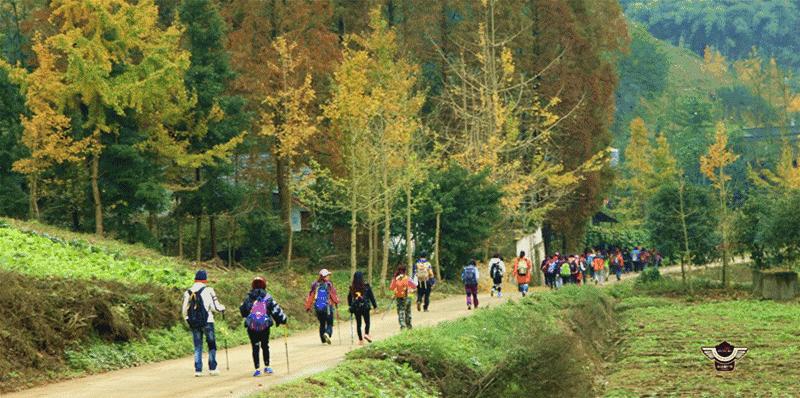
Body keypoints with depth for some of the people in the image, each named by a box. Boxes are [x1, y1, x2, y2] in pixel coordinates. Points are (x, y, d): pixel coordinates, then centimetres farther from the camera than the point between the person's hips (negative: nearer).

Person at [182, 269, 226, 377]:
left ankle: (198, 370, 4)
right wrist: (222, 308, 12)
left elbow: (184, 309, 8)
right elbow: (215, 306, -9)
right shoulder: (208, 290, -8)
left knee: (197, 347, 9)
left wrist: (188, 319, 23)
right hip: (207, 322, -4)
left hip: (194, 323, 4)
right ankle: (212, 368, 6)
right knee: (211, 345, 8)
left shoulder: (188, 292, 5)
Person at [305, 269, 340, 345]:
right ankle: (327, 333, -26)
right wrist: (336, 302, 12)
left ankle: (323, 340, 18)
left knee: (322, 324, 19)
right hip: (327, 307, -4)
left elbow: (311, 296, 1)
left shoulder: (315, 285, 0)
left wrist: (308, 307, 9)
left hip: (318, 308, 4)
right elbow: (333, 295, -8)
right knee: (329, 324, 4)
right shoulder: (329, 284, -10)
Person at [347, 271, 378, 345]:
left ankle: (360, 340, 8)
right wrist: (375, 306, 5)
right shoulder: (366, 286, -8)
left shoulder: (352, 288, -1)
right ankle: (366, 333, -12)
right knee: (367, 322, 12)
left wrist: (350, 306, 20)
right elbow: (371, 296, -3)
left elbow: (349, 297, 7)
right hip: (365, 307, -2)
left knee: (358, 323, 9)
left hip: (356, 308, 2)